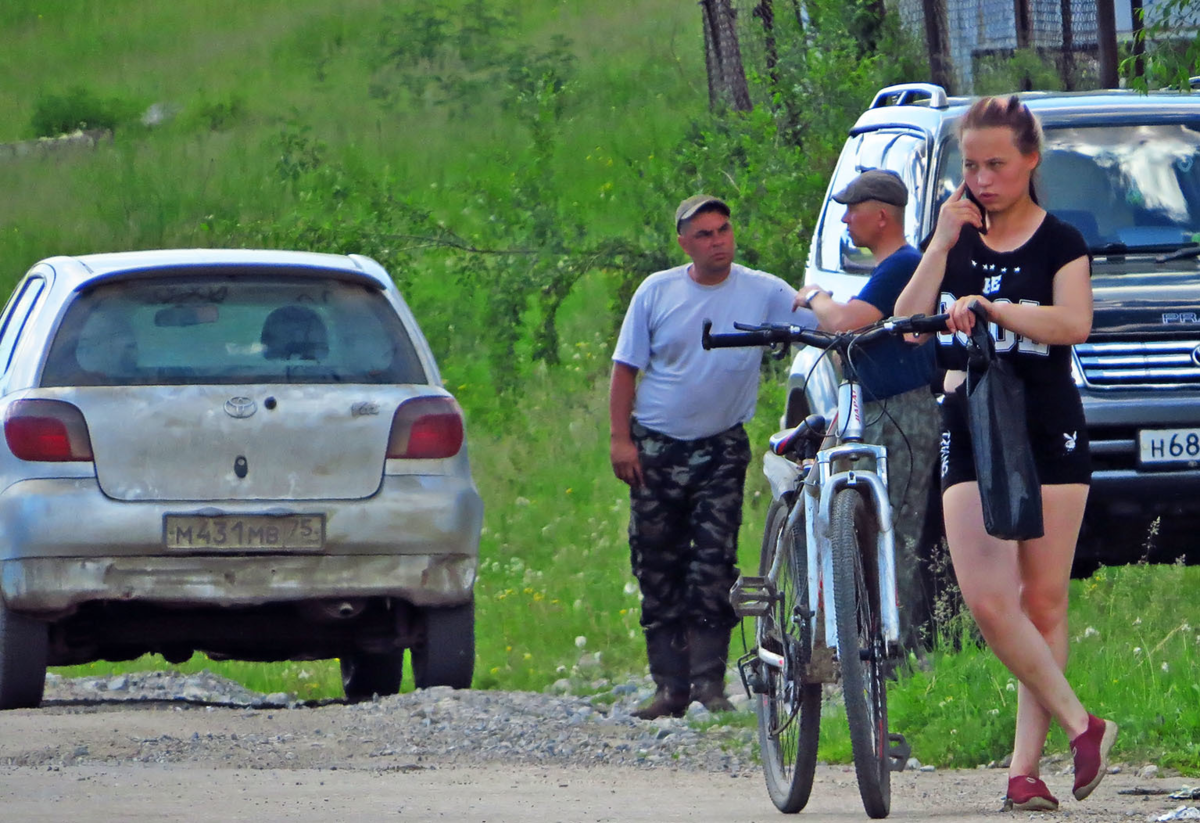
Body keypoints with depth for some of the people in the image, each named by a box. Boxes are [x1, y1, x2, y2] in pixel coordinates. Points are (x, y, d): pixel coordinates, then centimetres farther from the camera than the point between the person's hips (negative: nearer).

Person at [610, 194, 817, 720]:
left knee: (713, 568, -11)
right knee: (658, 568, 2)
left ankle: (709, 682, -8)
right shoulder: (657, 292, 2)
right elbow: (626, 367, 4)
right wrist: (620, 438, -3)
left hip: (721, 446, -1)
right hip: (657, 447, 2)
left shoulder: (764, 292, -1)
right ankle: (670, 686, 7)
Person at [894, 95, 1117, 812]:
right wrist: (943, 242, -7)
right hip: (968, 433, 2)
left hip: (1048, 434, -2)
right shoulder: (956, 238, 10)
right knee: (987, 600, -13)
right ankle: (1081, 725, -4)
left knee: (1043, 602, -1)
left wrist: (990, 308, -30)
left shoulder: (1060, 243, 1)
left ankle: (1026, 766, 1)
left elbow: (1075, 323, -18)